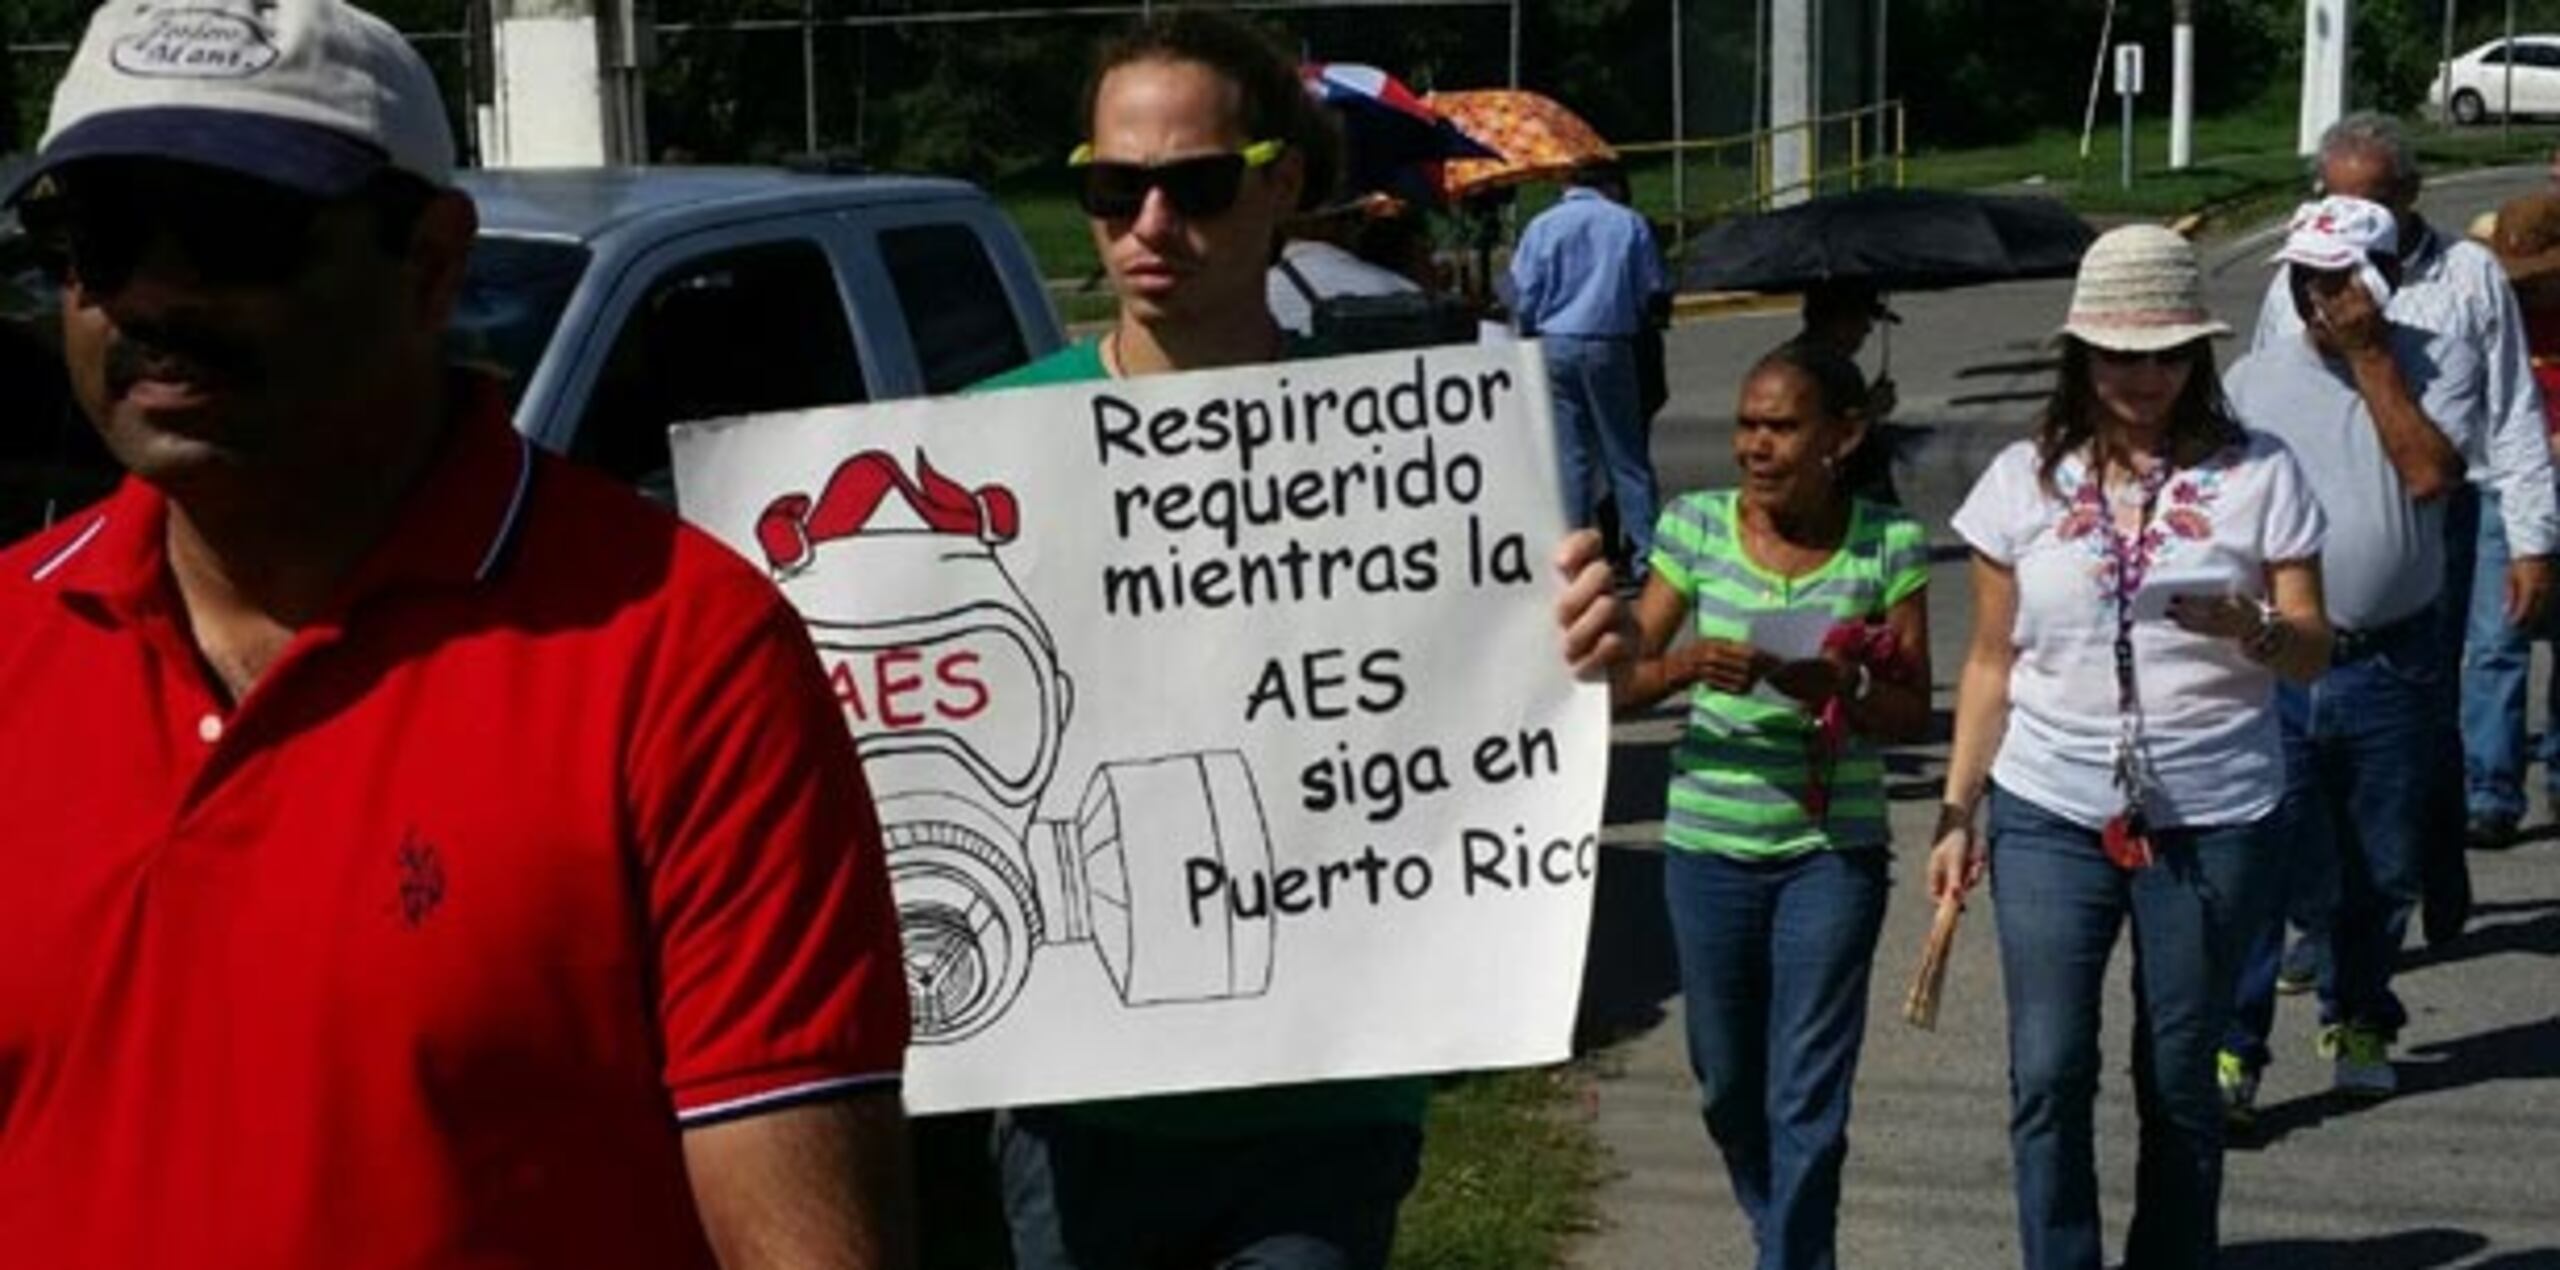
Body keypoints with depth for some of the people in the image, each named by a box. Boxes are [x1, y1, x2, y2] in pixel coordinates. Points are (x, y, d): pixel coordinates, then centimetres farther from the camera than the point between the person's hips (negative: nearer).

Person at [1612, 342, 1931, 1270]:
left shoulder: (1888, 546, -7)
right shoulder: (1697, 528, -4)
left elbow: (1913, 713, -4)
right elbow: (1621, 683, -4)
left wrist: (1839, 688, -24)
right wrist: (1686, 665, -25)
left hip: (1833, 851, -2)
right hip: (1709, 847, 2)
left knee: (1808, 1101, -2)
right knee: (1727, 1085, 16)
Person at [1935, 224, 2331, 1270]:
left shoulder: (2257, 475, -2)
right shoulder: (2025, 479, 3)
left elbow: (2314, 654, -1)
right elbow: (1990, 663, 8)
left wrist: (2249, 629, -23)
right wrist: (1957, 813, 4)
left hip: (2211, 821, -1)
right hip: (2049, 814, 1)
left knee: (2180, 1084, 9)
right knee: (2048, 1076, -2)